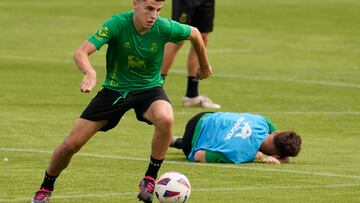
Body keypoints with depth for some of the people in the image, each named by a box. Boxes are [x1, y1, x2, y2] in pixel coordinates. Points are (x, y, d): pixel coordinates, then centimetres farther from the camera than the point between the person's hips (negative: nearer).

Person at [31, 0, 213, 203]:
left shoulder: (165, 28, -18)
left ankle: (150, 179, -17)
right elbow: (81, 52, -32)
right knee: (71, 144, -4)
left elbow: (194, 34, 4)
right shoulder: (117, 24, -24)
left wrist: (205, 65, 17)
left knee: (166, 119, -36)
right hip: (115, 89, 0)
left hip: (149, 89, 0)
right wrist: (90, 72, -54)